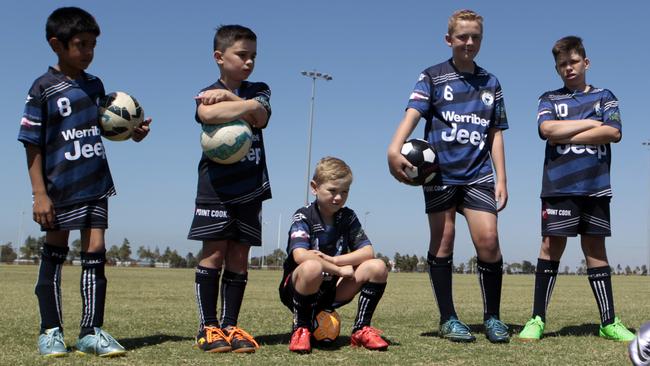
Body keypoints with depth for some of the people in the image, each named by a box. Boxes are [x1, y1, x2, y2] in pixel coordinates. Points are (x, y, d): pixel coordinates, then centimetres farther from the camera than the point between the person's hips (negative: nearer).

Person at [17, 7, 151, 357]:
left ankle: (92, 332, 6)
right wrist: (40, 193, -14)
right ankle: (51, 331, 17)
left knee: (95, 252, 1)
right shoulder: (43, 88, -8)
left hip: (96, 184, 5)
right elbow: (33, 146, -8)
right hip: (60, 187, -4)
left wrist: (132, 132, 2)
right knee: (54, 253, 6)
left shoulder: (95, 85, 7)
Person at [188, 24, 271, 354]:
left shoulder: (258, 90, 13)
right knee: (214, 253, -5)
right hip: (216, 186, -4)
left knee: (239, 256, 4)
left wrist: (228, 96, -14)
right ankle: (208, 327, 0)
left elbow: (261, 116, -9)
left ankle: (229, 326, 9)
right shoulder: (208, 94, 1)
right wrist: (246, 106, -16)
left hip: (250, 188, 4)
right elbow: (207, 115, -24)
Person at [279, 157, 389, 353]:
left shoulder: (348, 217, 5)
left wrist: (333, 260, -20)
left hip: (332, 291, 5)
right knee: (313, 267, -39)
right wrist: (341, 270, -25)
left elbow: (368, 252, -6)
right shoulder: (303, 217, -11)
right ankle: (301, 329, -17)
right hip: (297, 289, -5)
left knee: (378, 267, -13)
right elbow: (300, 255, -28)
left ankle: (361, 329, -2)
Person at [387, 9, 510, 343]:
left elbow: (495, 135, 14)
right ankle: (448, 319, 10)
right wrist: (395, 149, -29)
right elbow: (413, 114, -11)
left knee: (488, 240, -9)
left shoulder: (490, 84, 14)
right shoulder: (433, 77, 4)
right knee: (443, 241, 1)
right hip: (440, 172, -2)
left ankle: (492, 317, 6)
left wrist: (501, 179, 6)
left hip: (478, 174, 2)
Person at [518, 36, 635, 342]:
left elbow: (613, 133, -4)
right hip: (558, 186, -1)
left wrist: (565, 135, -6)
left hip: (595, 186, 1)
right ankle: (537, 319, -1)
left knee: (595, 248, 4)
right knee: (552, 246, -6)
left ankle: (609, 322, 9)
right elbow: (546, 129, -7)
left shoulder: (604, 96, 14)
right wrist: (590, 123, -3)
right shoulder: (550, 99, 14)